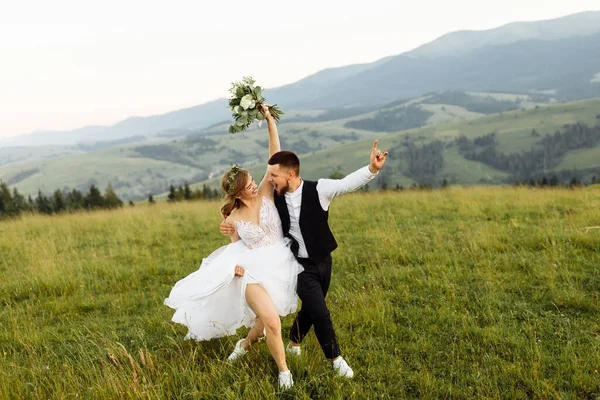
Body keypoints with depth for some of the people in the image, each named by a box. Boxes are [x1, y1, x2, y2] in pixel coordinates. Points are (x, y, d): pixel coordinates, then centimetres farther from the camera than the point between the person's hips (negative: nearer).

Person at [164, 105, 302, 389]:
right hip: (253, 270, -2)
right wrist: (235, 265, -11)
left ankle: (246, 343, 46)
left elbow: (275, 158, -12)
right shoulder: (233, 219, -4)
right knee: (272, 321, -19)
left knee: (264, 320, 12)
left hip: (279, 266, 2)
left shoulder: (265, 194, -6)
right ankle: (283, 371, 3)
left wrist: (270, 121, -18)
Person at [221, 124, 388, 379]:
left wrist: (372, 168, -44)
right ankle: (336, 359, 12)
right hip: (301, 265, -1)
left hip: (323, 261, 1)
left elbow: (348, 183, -27)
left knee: (310, 309, 17)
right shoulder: (275, 199, -10)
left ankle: (294, 343, 45)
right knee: (320, 313, -8)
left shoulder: (318, 190, -16)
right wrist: (235, 229, -12)